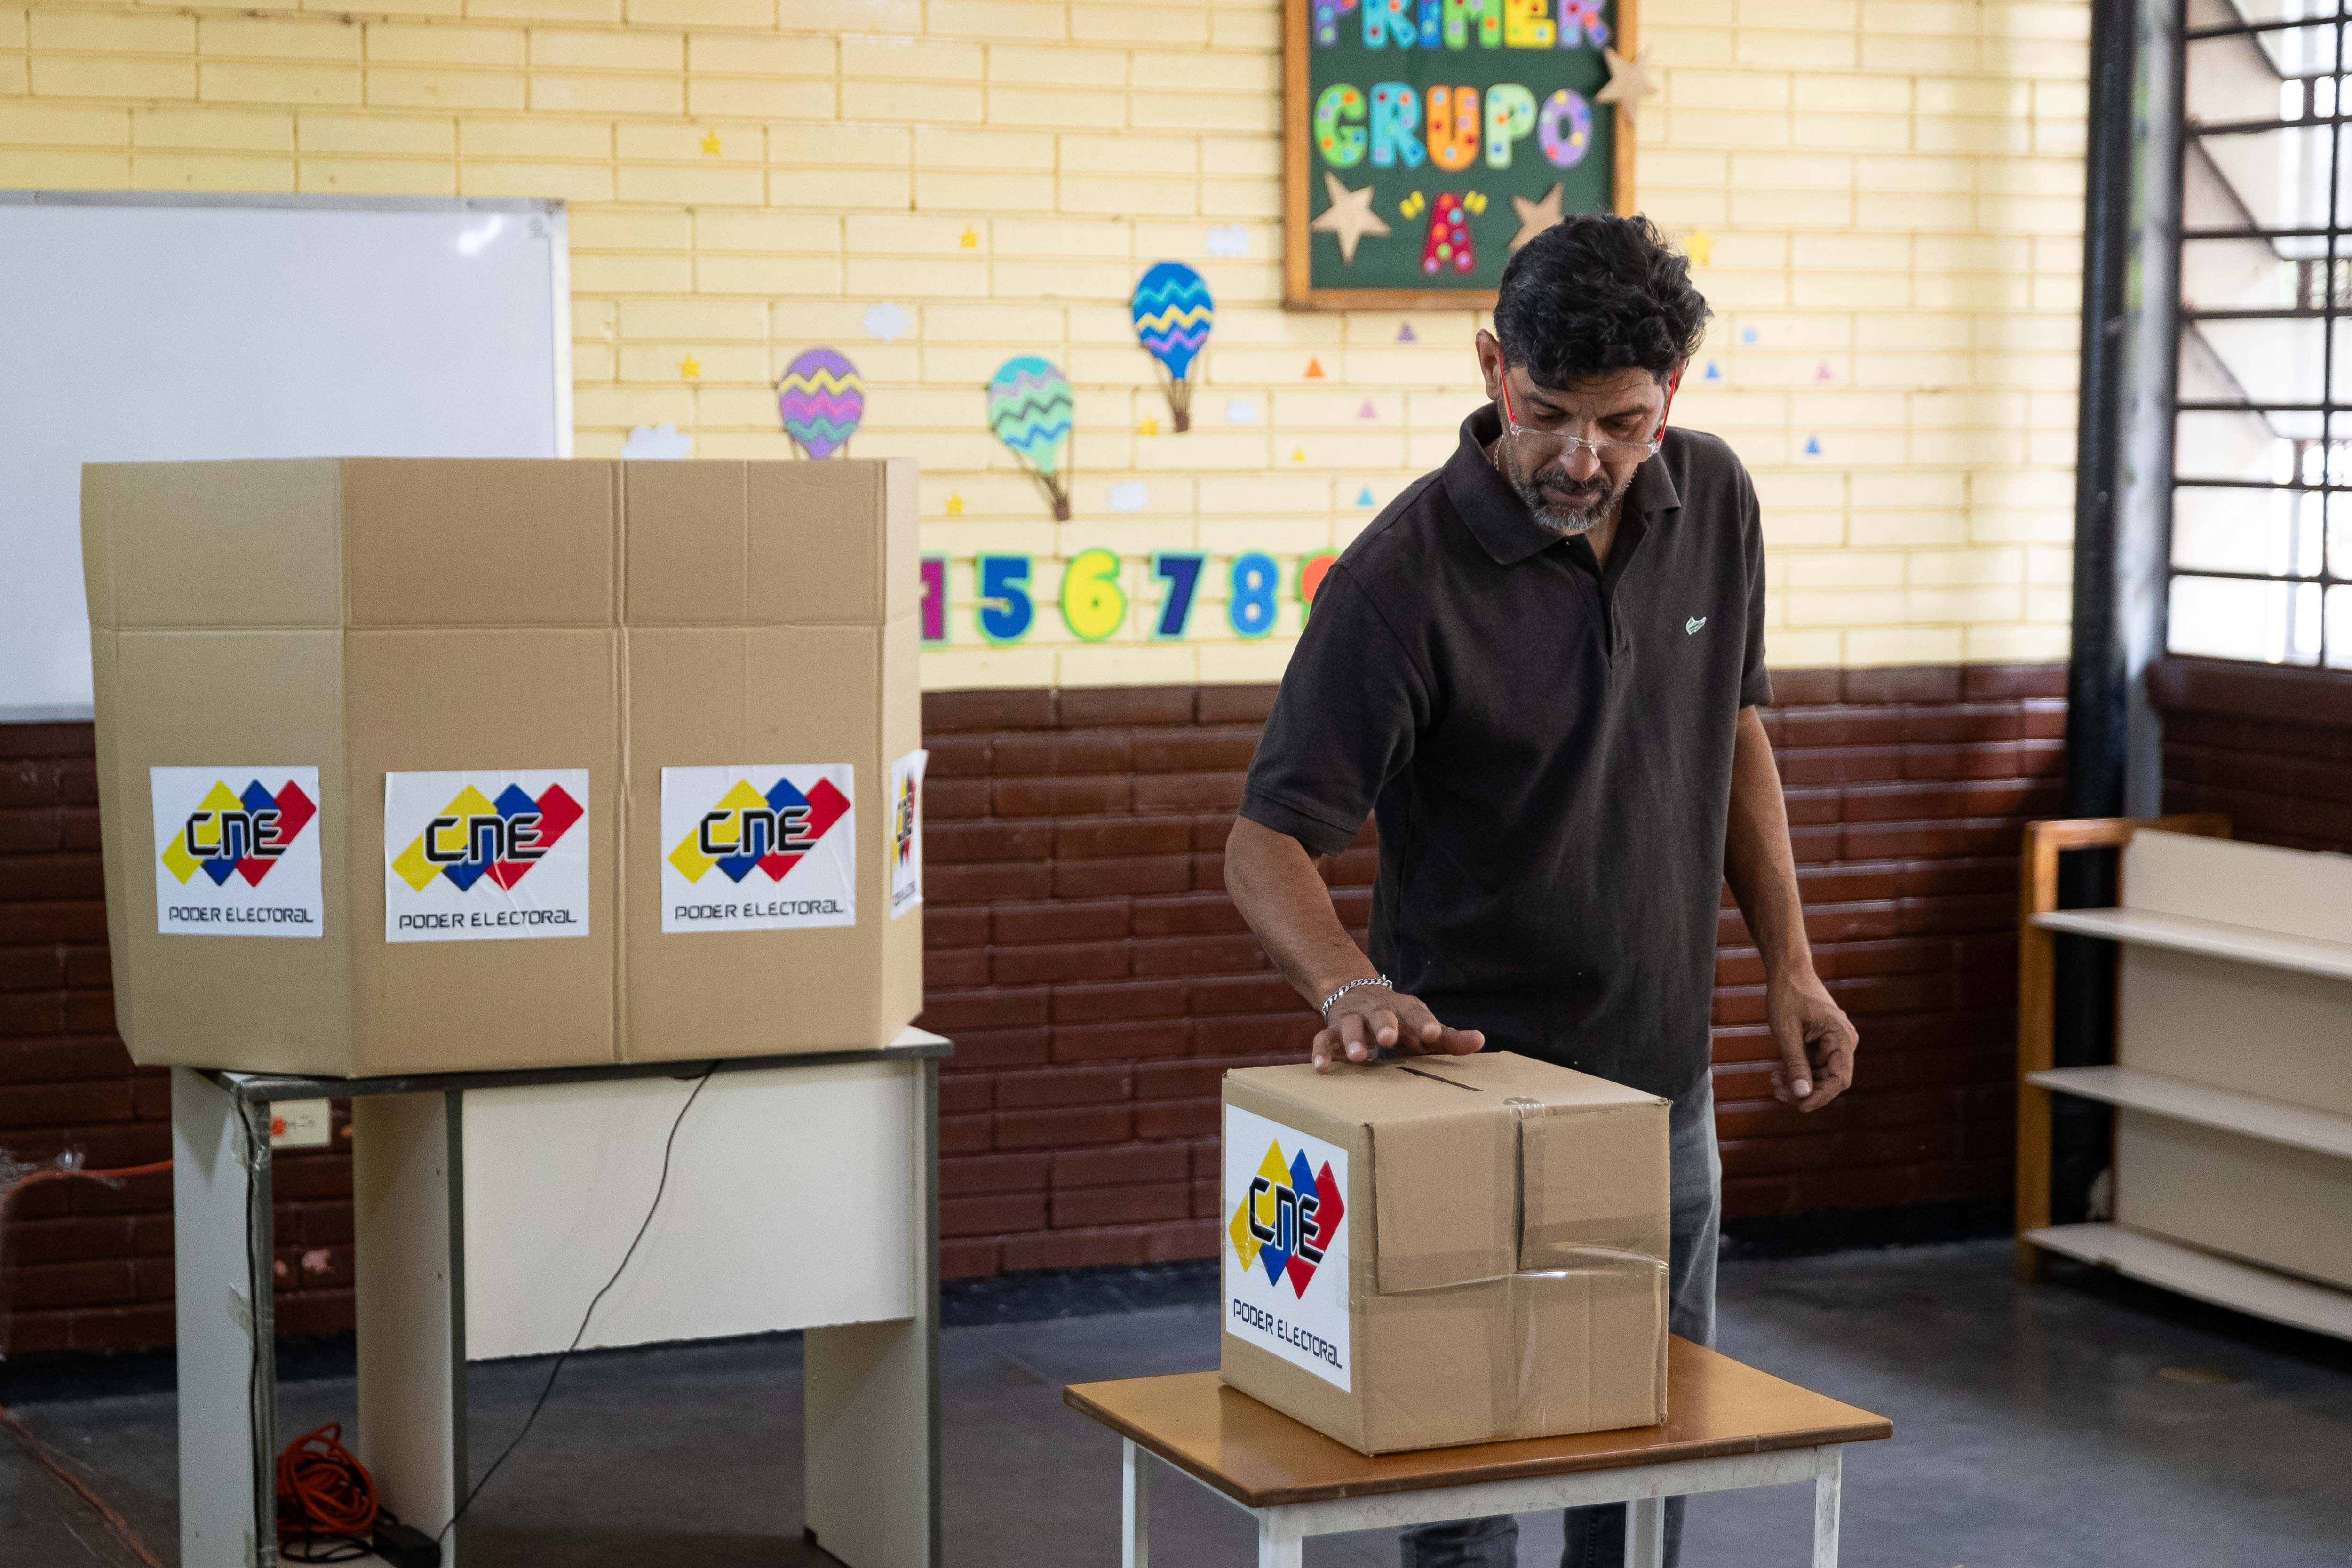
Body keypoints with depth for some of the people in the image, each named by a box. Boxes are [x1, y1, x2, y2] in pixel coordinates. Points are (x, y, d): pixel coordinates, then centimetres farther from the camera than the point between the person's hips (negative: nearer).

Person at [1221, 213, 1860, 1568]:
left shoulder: (1714, 501, -4)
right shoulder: (1404, 576, -21)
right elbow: (1269, 842, -21)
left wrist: (1790, 966, 6)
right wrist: (1354, 988, -39)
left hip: (1665, 1083, 6)